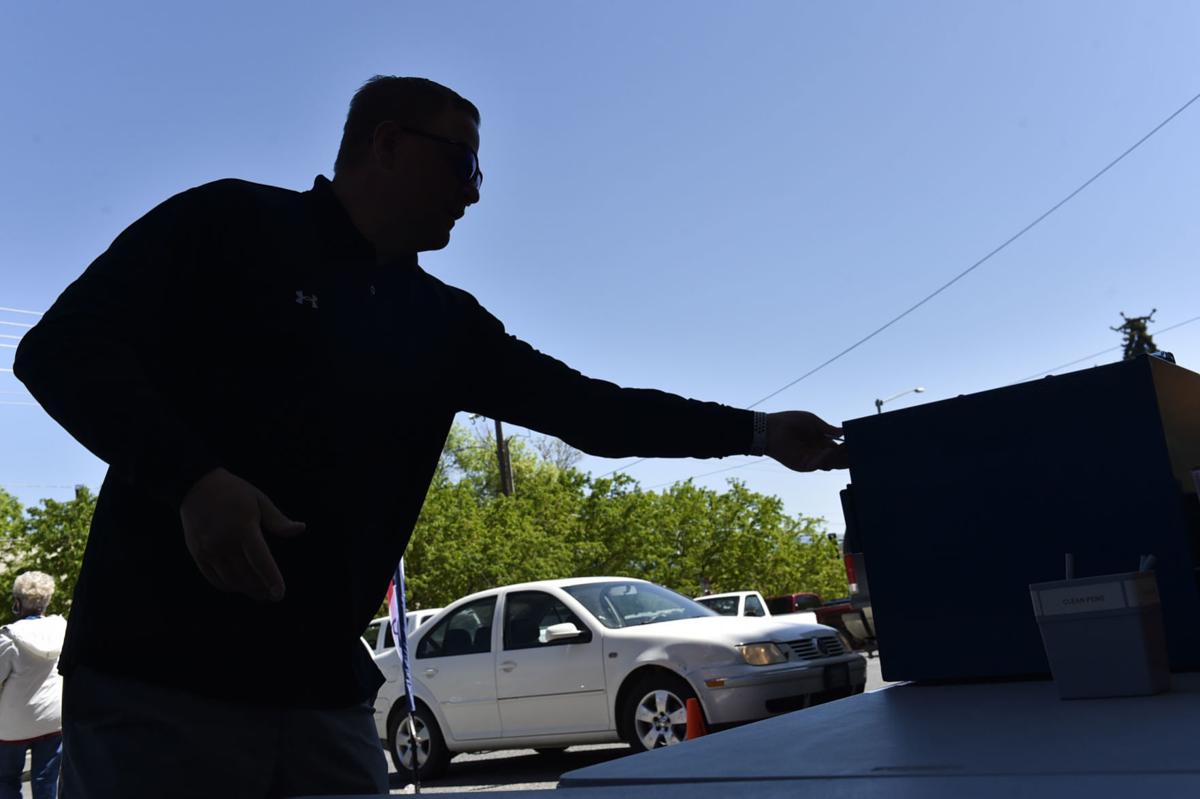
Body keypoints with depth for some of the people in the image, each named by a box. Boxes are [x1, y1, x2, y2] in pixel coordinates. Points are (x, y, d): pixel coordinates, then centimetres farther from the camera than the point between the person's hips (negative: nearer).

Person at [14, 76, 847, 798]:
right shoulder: (235, 224, -1)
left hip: (325, 690, 5)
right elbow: (61, 348, -8)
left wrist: (756, 430, 7)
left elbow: (586, 407, 12)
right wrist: (193, 480, -23)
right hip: (162, 674, -5)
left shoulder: (440, 323, 13)